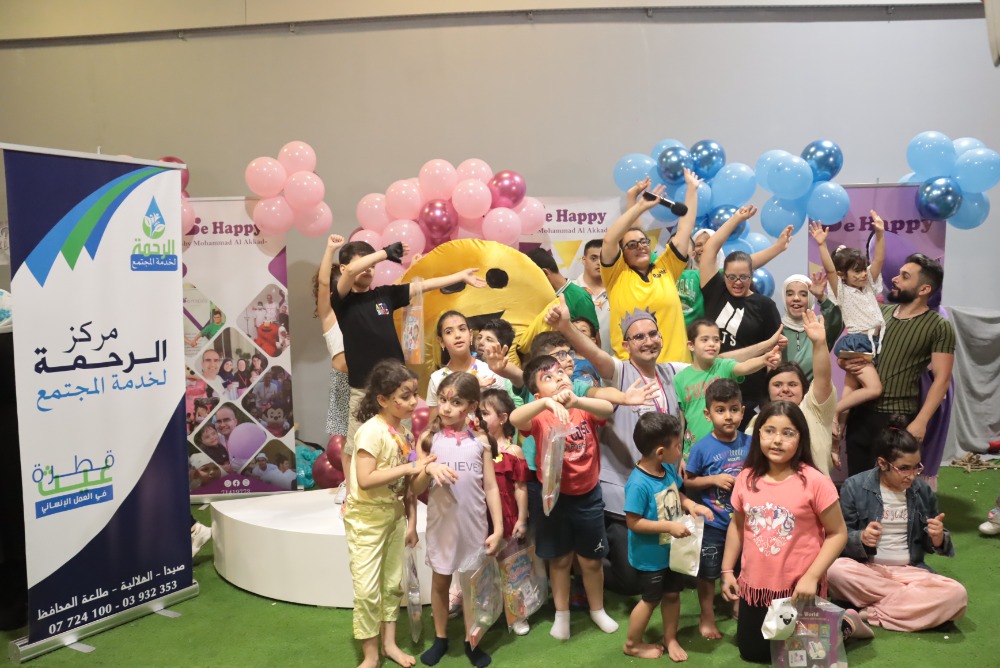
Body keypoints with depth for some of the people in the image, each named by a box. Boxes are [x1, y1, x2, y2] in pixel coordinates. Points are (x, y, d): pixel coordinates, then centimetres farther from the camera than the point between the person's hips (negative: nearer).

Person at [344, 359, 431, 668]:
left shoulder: (405, 430, 0)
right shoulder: (372, 431, -23)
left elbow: (408, 483, 5)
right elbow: (365, 480, -30)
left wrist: (411, 521, 5)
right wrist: (409, 468, -29)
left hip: (394, 515, 7)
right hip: (366, 518, -7)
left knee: (393, 582, 16)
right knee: (367, 588, 0)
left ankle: (389, 642, 32)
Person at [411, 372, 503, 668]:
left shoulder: (480, 440, -4)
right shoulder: (429, 438, -5)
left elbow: (491, 486, -1)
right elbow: (415, 489, -4)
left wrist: (498, 529, -5)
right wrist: (429, 469, -24)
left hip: (474, 524, 0)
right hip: (441, 523, 0)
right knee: (440, 581, 14)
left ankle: (471, 641, 29)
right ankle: (440, 638, 33)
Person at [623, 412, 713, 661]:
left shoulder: (669, 469, -7)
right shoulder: (639, 483, -32)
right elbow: (633, 522, -28)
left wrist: (692, 505, -9)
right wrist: (669, 526, -30)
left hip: (672, 550, 7)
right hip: (650, 556, -7)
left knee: (672, 594, 21)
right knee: (651, 599, 11)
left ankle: (670, 639, 42)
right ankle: (632, 644, 34)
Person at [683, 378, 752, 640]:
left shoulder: (750, 443, -6)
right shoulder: (702, 447, -14)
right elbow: (688, 481, -7)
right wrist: (714, 480, -20)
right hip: (712, 523, -2)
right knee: (708, 572, 13)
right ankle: (707, 617, 31)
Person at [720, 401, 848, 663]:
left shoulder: (815, 482, -18)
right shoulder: (746, 479, -5)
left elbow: (838, 534, -12)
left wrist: (812, 576, -19)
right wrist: (727, 570, 8)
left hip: (798, 589, -4)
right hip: (754, 586, 4)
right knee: (751, 652, 16)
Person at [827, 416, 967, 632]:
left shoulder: (922, 491, 7)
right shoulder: (855, 487, -4)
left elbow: (930, 545, 14)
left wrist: (938, 538, -11)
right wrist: (861, 538, -25)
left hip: (909, 571, 3)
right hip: (866, 569, -3)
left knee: (957, 595, -27)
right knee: (834, 570, -37)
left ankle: (871, 613, -25)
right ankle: (911, 597, -17)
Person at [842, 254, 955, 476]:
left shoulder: (939, 327, -6)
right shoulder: (881, 312, 10)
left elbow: (942, 378, -10)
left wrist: (920, 421, -18)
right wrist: (845, 362, -8)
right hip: (860, 412, 5)